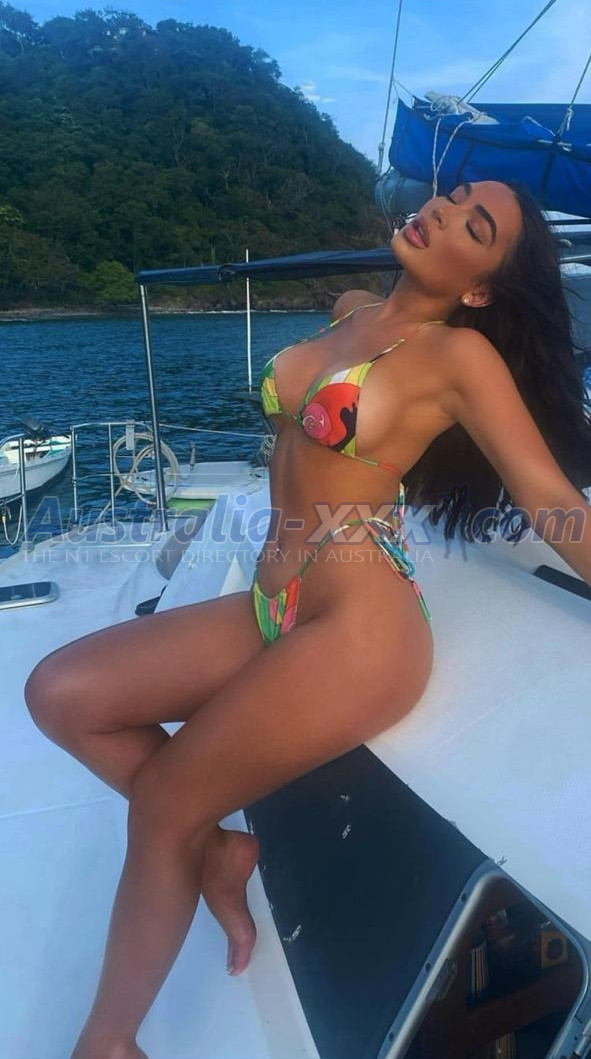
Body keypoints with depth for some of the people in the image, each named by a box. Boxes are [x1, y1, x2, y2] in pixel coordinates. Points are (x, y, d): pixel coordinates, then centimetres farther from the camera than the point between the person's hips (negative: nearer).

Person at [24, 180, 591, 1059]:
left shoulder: (463, 354, -6)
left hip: (359, 628, -8)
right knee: (62, 694, 3)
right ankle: (215, 846, 15)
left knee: (162, 808, -1)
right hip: (274, 606, 8)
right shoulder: (353, 311, 14)